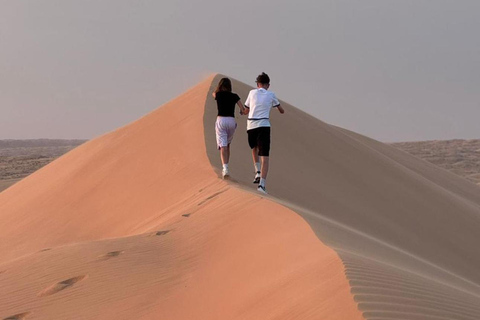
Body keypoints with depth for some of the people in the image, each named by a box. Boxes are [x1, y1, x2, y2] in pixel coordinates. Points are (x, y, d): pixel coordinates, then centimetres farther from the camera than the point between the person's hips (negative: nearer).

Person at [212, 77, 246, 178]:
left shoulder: (218, 95, 3)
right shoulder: (234, 96, 3)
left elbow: (213, 93, 29)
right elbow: (243, 109, 1)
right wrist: (242, 112, 21)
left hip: (221, 120, -2)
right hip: (231, 121, 2)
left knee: (223, 145, -9)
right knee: (227, 144, 19)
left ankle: (225, 168, -27)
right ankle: (225, 168, 22)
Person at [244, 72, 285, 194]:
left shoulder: (252, 93, 8)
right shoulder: (271, 95, 6)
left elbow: (246, 110, 18)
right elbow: (281, 110, 21)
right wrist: (282, 111, 44)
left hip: (251, 125, 3)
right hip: (264, 126, -3)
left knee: (254, 148, 32)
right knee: (265, 156, -6)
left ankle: (258, 172, 17)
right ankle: (261, 184, -18)